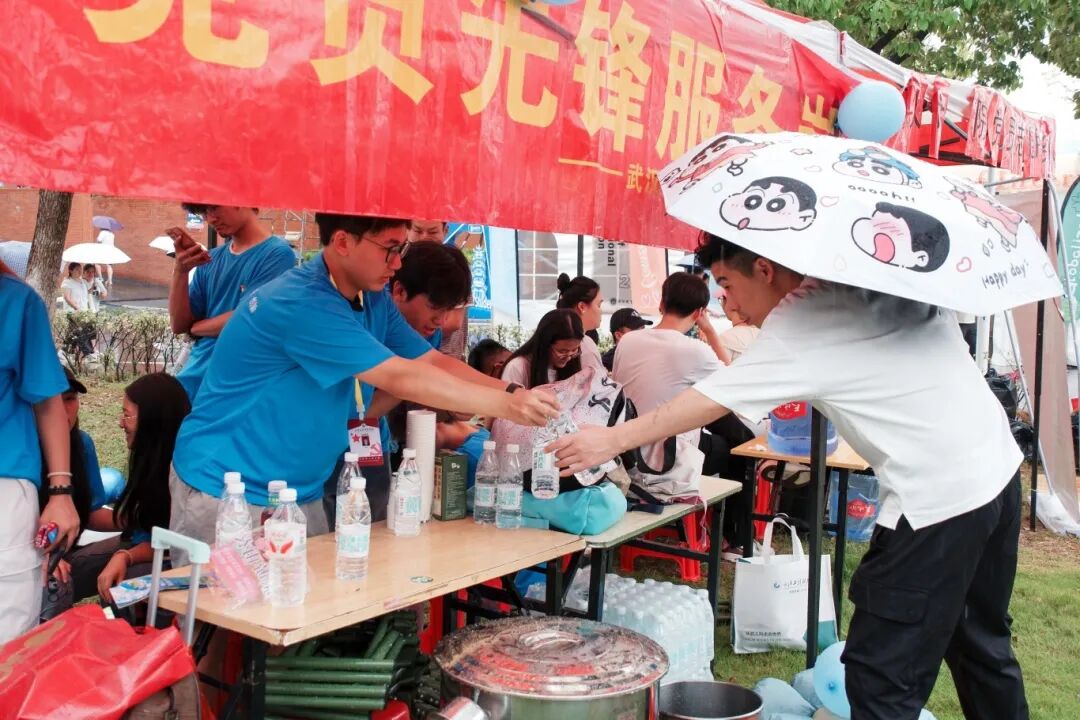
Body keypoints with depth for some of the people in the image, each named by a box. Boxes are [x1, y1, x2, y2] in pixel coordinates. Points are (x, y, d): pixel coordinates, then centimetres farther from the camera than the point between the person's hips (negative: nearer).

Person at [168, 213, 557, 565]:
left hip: (299, 494, 8)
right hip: (224, 494, -8)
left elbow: (434, 362, 1)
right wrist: (506, 406, -27)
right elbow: (400, 378, -28)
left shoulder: (374, 301, 4)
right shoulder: (303, 302, -25)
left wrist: (515, 393, -13)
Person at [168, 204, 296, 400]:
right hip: (191, 377, 6)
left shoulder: (277, 254, -10)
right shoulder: (210, 259, 10)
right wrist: (180, 270, -6)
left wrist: (195, 327, 3)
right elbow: (179, 325, 8)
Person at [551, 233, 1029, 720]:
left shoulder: (800, 325, -14)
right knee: (980, 643, 25)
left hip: (939, 493, -9)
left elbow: (710, 401, -10)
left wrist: (610, 441, -2)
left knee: (881, 680, -3)